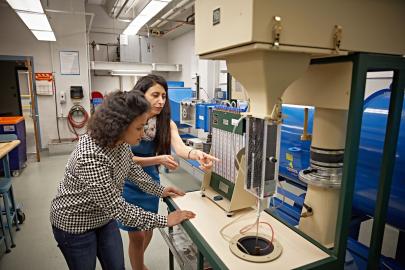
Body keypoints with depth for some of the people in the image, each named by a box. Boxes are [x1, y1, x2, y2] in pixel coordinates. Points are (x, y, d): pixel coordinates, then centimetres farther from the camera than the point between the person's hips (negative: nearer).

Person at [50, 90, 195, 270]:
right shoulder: (91, 158, -38)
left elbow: (132, 168, 6)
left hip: (104, 217, 6)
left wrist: (160, 190, 6)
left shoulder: (119, 140, -14)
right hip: (75, 226, -6)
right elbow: (117, 208, -32)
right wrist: (164, 221, -26)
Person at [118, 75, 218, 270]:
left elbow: (179, 147, -29)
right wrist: (158, 160, -34)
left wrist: (196, 154, -51)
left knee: (148, 229, 21)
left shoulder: (166, 122, -12)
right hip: (127, 184, -4)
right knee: (137, 235, 6)